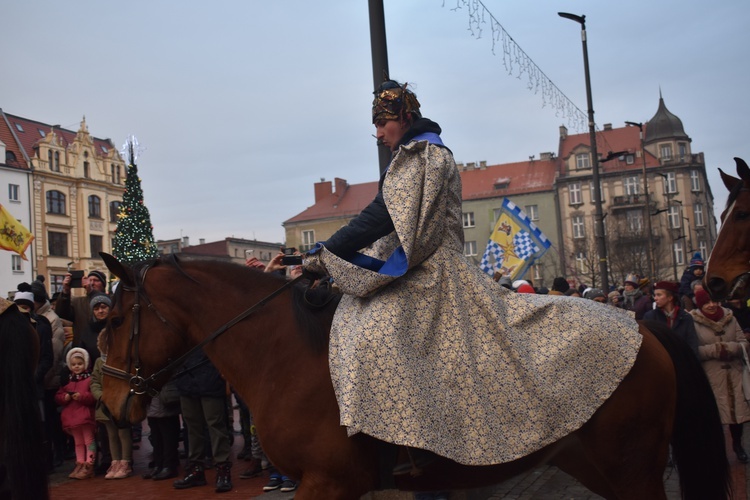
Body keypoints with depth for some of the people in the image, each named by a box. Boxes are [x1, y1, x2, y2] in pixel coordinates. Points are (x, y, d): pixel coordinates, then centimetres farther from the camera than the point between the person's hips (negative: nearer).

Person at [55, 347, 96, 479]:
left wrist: (82, 396, -23)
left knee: (89, 440, -1)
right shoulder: (67, 381, 14)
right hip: (71, 416, 6)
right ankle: (79, 464, 19)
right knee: (78, 442, 13)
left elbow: (94, 396, -13)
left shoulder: (90, 379, -4)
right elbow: (57, 396, 13)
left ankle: (89, 466, 0)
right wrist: (64, 397, -8)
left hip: (85, 415, -6)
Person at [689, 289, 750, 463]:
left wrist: (729, 348, -17)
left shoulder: (729, 318, 4)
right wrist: (714, 350, -19)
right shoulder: (693, 322, -8)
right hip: (710, 376, -3)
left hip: (734, 373, 3)